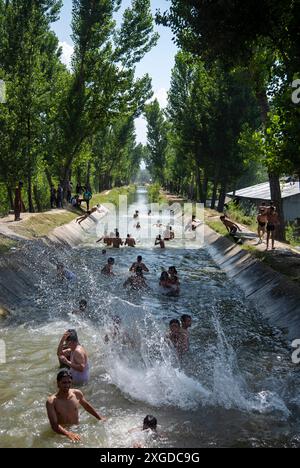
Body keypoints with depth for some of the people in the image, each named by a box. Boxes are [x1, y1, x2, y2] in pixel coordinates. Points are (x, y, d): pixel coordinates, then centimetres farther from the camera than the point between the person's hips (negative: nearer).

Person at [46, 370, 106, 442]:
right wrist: (68, 434, -38)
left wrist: (100, 418, 22)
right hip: (61, 433, -3)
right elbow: (54, 425, -22)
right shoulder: (51, 402, -15)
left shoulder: (77, 394, -2)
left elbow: (86, 406, 19)